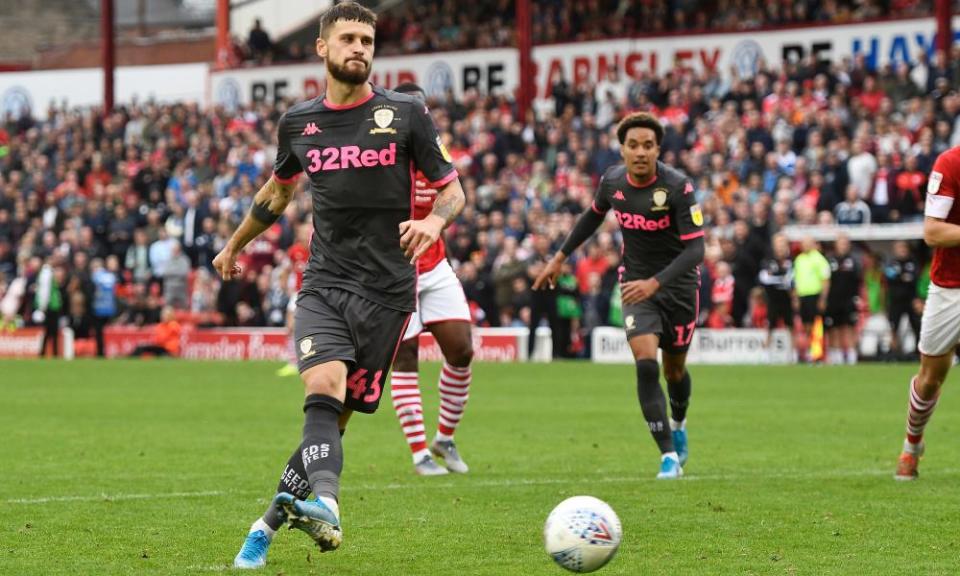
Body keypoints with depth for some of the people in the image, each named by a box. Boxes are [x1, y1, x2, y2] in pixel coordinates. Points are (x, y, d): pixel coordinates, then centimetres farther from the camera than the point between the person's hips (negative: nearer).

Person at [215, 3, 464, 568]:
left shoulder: (405, 113, 0)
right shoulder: (299, 122, 9)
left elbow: (452, 190, 4)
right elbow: (279, 190, 28)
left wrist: (435, 220, -18)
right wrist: (234, 245, 38)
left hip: (386, 288, -1)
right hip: (325, 282, 1)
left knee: (337, 413, -1)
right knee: (323, 386, -24)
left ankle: (272, 521, 7)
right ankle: (324, 505, -42)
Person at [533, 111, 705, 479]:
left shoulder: (678, 187, -22)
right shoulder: (612, 181, -8)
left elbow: (695, 248, -25)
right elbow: (594, 215, 16)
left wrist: (655, 282, -37)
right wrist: (560, 257, 19)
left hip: (678, 284, -2)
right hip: (636, 285, 2)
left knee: (674, 370, 13)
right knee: (646, 364, -19)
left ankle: (678, 424, 48)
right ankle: (669, 455, -16)